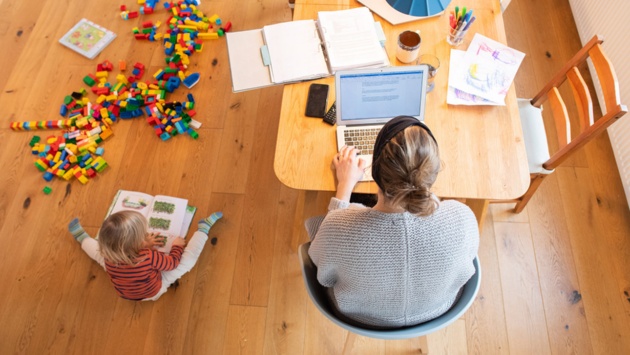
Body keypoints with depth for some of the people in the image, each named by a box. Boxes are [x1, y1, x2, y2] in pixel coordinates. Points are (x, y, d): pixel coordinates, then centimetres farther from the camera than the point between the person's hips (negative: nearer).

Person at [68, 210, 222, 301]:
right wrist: (177, 246, -5)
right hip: (154, 291, -3)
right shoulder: (149, 257, -42)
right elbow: (173, 262, -22)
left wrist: (145, 244, -1)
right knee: (188, 258, -8)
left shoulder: (107, 255, -28)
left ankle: (82, 237, 44)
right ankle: (203, 228, 11)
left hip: (124, 292, 4)